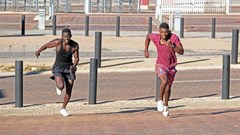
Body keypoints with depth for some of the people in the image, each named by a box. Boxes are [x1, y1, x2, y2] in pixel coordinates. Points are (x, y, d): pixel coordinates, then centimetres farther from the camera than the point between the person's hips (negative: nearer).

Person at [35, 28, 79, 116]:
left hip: (69, 69, 2)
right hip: (58, 68, -2)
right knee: (61, 86, -25)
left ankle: (63, 109, 24)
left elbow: (76, 58, -1)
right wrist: (38, 51, 13)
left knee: (69, 91, 1)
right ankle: (58, 86, 16)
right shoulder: (57, 42, -19)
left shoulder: (75, 45, -12)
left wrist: (74, 66, -21)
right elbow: (46, 45, -1)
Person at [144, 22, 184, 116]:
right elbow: (148, 36, 8)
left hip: (171, 66, 2)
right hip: (160, 65, -1)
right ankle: (160, 101, -12)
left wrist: (172, 46, -35)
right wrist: (146, 51, 6)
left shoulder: (174, 38, -19)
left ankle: (166, 105, 38)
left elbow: (181, 52, -20)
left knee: (168, 87, 14)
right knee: (164, 80, -31)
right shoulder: (155, 37, -16)